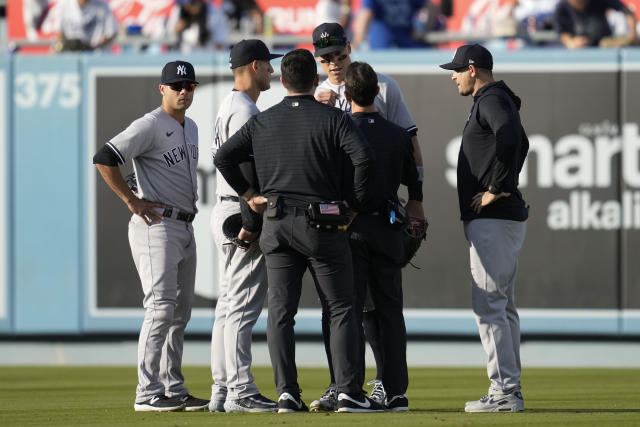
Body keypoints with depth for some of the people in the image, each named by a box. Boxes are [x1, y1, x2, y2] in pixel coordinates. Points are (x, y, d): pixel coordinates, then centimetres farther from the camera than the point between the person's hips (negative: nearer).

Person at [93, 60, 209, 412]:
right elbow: (104, 159, -19)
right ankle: (148, 394, -14)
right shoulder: (150, 126, -11)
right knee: (162, 308, -13)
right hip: (157, 225, -9)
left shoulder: (190, 128, 17)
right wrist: (132, 201, -17)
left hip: (185, 228, 9)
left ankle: (174, 390, 16)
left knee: (180, 313, 10)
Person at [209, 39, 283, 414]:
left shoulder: (230, 108, 19)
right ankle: (241, 393, -12)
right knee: (243, 307, -11)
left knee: (230, 306, 10)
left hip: (228, 212, 11)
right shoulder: (244, 110, -13)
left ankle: (223, 392, 12)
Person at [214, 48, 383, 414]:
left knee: (280, 312, 5)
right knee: (341, 309, 2)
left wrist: (249, 194, 14)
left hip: (276, 225, 3)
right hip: (323, 225, -3)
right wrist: (358, 201, -5)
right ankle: (349, 392, -4)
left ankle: (287, 392, -2)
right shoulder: (333, 119, -4)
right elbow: (364, 158, -18)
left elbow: (224, 157, 8)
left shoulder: (262, 122, 8)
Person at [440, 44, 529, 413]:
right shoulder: (494, 100, 20)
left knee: (488, 305, -11)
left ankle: (505, 391, -13)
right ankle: (509, 391, 15)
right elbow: (519, 143, 33)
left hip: (493, 219, -11)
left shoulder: (492, 101, -12)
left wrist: (497, 189, -23)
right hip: (506, 219, 11)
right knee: (503, 306, 12)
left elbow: (510, 139, -31)